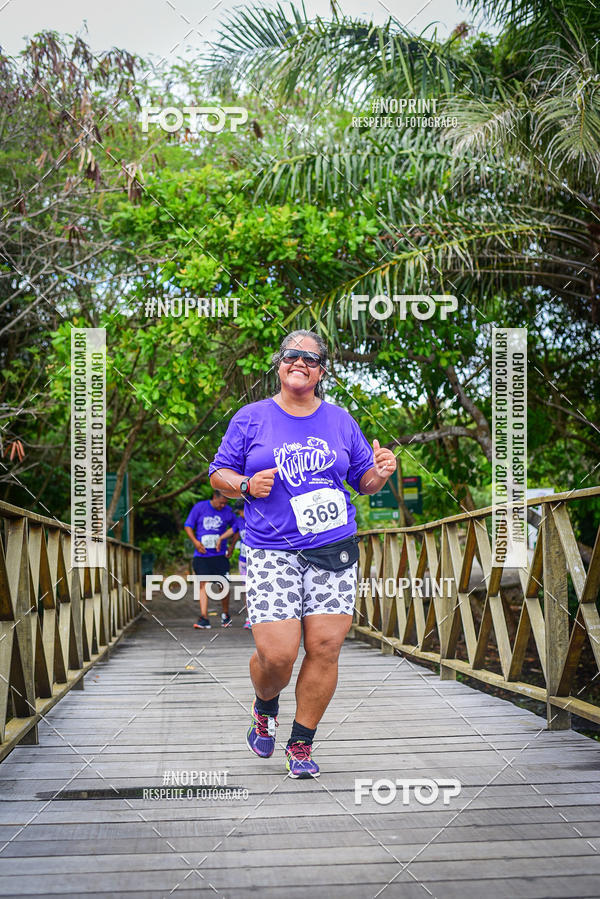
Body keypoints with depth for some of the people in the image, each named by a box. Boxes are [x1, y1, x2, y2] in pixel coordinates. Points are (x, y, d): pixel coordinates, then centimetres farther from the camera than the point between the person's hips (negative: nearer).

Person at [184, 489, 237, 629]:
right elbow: (188, 526, 4)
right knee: (203, 584, -8)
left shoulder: (228, 511, 3)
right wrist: (195, 541, -10)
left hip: (220, 555, 1)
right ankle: (204, 618, -10)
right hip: (202, 555, -1)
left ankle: (226, 615, 20)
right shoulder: (199, 507, 0)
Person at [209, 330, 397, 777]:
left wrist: (381, 471, -6)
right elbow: (218, 474, 10)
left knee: (324, 649, -4)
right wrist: (247, 485, -11)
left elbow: (364, 481, 17)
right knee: (276, 655, -10)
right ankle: (265, 708, 25)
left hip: (334, 551, 2)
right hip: (271, 552, -2)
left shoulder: (340, 420, 12)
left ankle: (302, 743, 15)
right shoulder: (251, 418, 6)